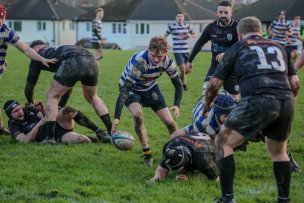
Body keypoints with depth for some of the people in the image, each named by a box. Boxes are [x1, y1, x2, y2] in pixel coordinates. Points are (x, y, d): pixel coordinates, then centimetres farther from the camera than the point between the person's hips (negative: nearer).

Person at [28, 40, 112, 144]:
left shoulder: (38, 56, 25)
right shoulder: (57, 50, 42)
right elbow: (69, 86, 46)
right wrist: (61, 106, 52)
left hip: (72, 63, -7)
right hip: (91, 61, 7)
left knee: (52, 97, 10)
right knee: (92, 97, 29)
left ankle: (50, 138, 1)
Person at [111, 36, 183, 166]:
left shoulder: (167, 61, -23)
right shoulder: (138, 61, -38)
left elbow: (178, 84, -8)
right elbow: (124, 90, -41)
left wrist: (177, 105, -27)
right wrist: (116, 118, -47)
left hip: (150, 87, 4)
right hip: (131, 88, -4)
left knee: (169, 121, -5)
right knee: (137, 114, -32)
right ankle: (147, 153, -15)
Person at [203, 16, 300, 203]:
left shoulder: (238, 48, 17)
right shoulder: (278, 47, 26)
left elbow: (215, 83, 18)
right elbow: (295, 84, 21)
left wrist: (207, 104, 36)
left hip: (257, 101, -4)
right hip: (286, 102, 4)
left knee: (223, 143, 12)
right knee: (279, 152, 28)